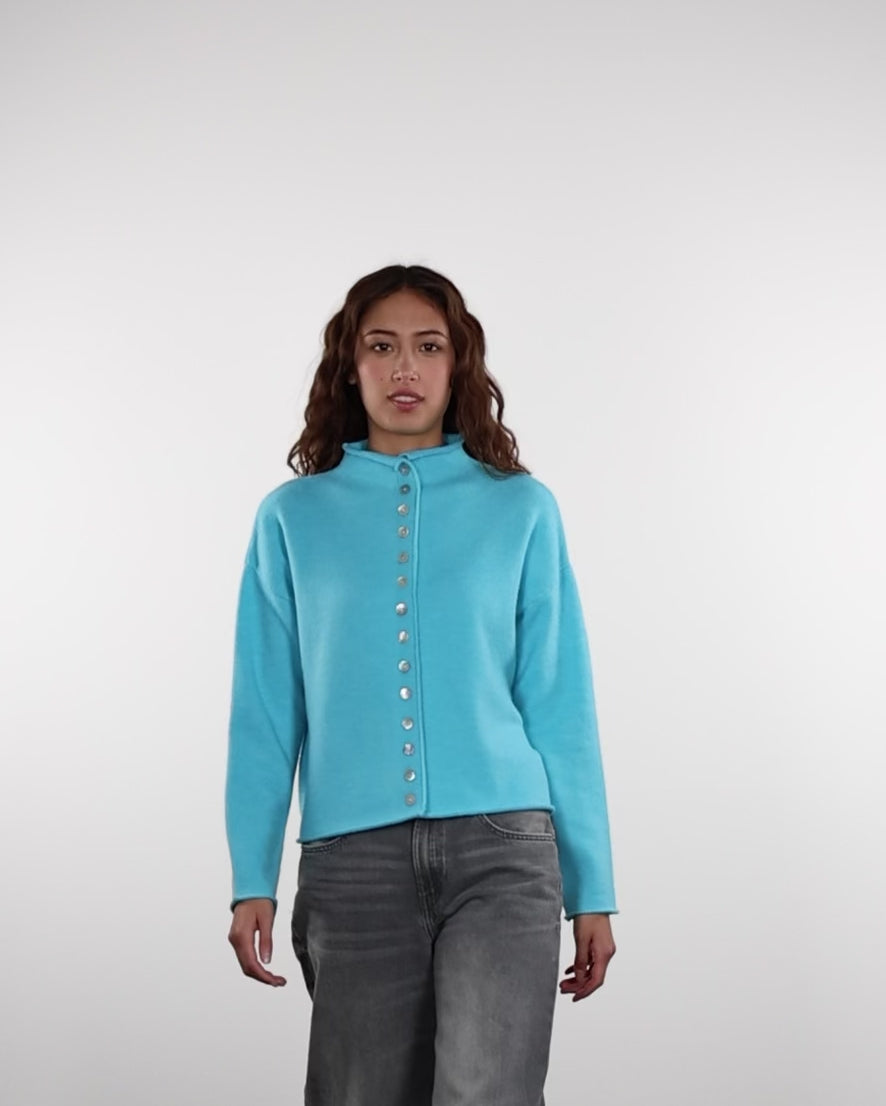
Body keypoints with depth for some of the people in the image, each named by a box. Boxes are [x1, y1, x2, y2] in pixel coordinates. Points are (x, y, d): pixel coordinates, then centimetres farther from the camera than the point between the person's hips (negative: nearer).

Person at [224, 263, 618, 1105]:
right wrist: (253, 880, 0)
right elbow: (266, 712, 7)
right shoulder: (294, 516, 9)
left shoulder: (521, 508, 8)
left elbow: (559, 703, 7)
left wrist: (591, 888, 5)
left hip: (502, 845, -1)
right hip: (351, 857, 1)